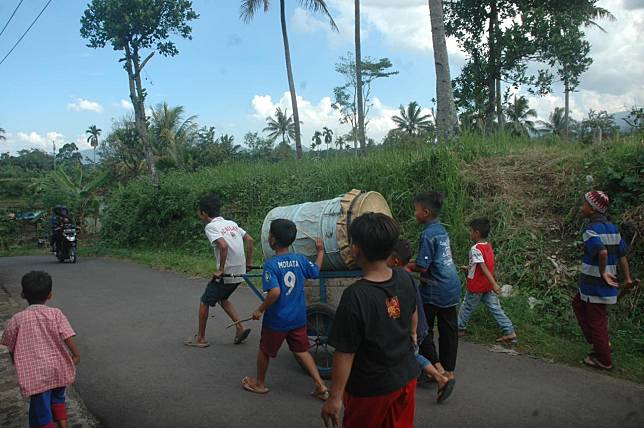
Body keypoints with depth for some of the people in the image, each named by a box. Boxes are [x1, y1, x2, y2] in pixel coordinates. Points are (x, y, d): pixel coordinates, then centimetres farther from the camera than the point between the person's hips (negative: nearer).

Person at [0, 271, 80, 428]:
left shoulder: (17, 319, -4)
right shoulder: (56, 314, -5)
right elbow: (68, 338, -13)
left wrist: (18, 364, 22)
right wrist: (76, 355, -2)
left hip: (35, 374, -2)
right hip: (59, 369, 2)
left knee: (41, 413, 9)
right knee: (57, 398, 30)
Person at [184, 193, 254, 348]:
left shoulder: (210, 227, -12)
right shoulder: (231, 223, 11)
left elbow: (223, 245, -28)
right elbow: (249, 239, 10)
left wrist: (221, 270, -19)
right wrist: (249, 263, 15)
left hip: (226, 275, -7)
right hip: (239, 274, 7)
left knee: (204, 302, 11)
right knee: (222, 299, 27)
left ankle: (200, 338, 22)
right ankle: (240, 328, 18)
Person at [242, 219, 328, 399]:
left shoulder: (271, 264, -20)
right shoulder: (300, 259, -4)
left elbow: (275, 292, -30)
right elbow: (316, 271, 14)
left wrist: (260, 310, -17)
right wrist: (320, 251, 27)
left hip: (277, 319, -5)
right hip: (298, 318, 5)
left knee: (264, 350, 17)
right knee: (302, 351, 17)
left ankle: (260, 384, 35)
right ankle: (320, 386, 12)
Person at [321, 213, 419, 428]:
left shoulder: (355, 296, -29)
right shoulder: (406, 279, -9)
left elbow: (345, 354, -23)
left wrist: (334, 398, -13)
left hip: (371, 388, -5)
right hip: (407, 377, 6)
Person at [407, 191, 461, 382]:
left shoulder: (428, 234, -17)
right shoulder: (442, 230, 10)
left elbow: (422, 267, -18)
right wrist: (409, 263, 14)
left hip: (434, 291, -8)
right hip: (452, 288, 8)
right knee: (448, 330, 13)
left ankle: (436, 367, 3)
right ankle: (449, 370, 22)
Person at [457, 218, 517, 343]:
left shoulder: (475, 249, -22)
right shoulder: (488, 246, 3)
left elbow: (484, 267, -28)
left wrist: (494, 283, -33)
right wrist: (469, 268, 27)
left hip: (476, 286, -7)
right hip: (488, 286, 7)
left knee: (467, 307, 12)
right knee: (495, 308, 8)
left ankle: (460, 328, 28)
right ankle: (510, 332, 5)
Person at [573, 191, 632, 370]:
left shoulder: (591, 230, -19)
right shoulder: (612, 228, 7)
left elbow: (602, 252, -35)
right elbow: (622, 254, 9)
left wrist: (603, 273, -21)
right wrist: (627, 278, 12)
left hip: (596, 285, -9)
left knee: (596, 320, 4)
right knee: (578, 304, 25)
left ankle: (604, 361, 17)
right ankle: (601, 342, 27)